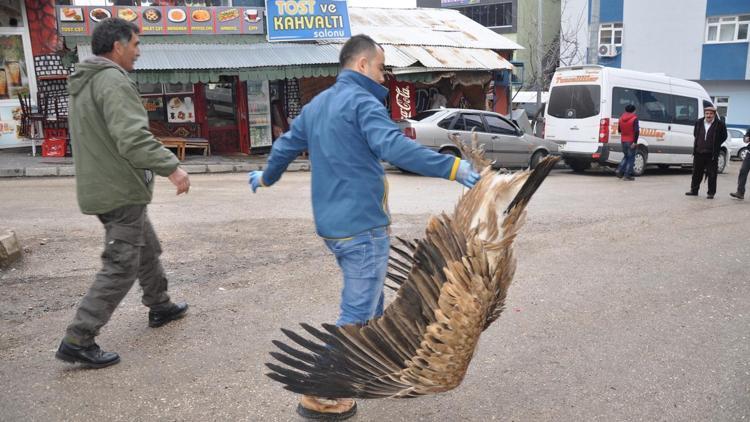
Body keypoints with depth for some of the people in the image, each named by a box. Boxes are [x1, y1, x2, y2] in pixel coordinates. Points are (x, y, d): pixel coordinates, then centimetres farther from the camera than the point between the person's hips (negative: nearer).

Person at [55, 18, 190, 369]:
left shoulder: (82, 83, 13)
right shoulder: (113, 81, -19)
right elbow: (133, 138, -30)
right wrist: (171, 166, -27)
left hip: (102, 187, 10)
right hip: (120, 191, -10)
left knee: (147, 250, 23)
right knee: (120, 267, -4)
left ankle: (160, 307, 38)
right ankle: (77, 341, 1)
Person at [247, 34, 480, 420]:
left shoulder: (315, 105, 15)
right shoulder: (361, 101, -13)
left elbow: (285, 147, 26)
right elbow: (395, 147, -29)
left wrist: (265, 178, 44)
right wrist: (454, 168, -33)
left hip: (332, 224, 10)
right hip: (362, 225, -9)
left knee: (368, 298, 25)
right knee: (355, 314, 1)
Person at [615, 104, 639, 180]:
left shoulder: (621, 118, 6)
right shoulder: (634, 118, -12)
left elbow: (619, 130, 13)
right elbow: (637, 131, -20)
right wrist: (635, 142, -20)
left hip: (623, 140, 6)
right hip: (631, 141, -6)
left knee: (626, 156, 21)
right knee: (631, 158, 3)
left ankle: (619, 171, 7)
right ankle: (627, 175, 1)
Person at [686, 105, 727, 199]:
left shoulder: (719, 124, -6)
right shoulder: (699, 122, 4)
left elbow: (724, 136, 6)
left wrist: (715, 145, 2)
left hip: (712, 154, -4)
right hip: (699, 153, 4)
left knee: (712, 174, 1)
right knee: (696, 173, 11)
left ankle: (711, 193, 8)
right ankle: (694, 190, 21)